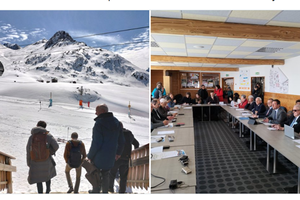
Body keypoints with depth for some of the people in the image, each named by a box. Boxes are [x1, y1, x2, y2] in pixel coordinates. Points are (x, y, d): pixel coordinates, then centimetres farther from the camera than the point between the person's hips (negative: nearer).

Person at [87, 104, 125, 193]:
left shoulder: (99, 123, -21)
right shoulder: (116, 122, 0)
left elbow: (96, 144, -22)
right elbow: (121, 141, 5)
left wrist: (90, 156, -8)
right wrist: (118, 152, 19)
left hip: (99, 156, -6)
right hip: (111, 156, 6)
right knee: (105, 174, 24)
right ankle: (105, 191, 35)